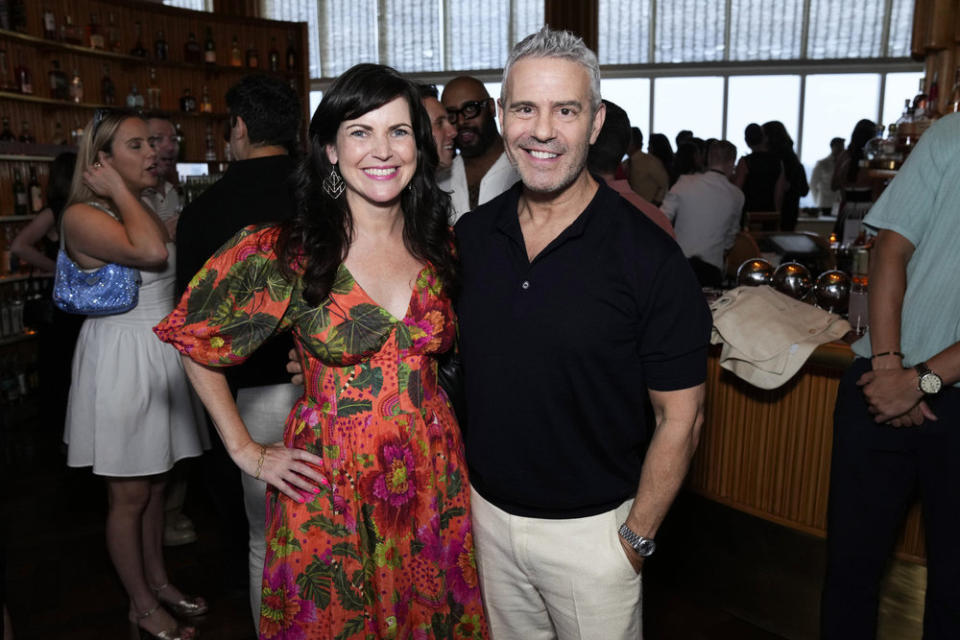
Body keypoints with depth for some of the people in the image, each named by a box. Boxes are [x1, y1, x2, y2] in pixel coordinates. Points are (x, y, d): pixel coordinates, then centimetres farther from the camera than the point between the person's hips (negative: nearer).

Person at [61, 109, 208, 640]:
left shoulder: (144, 209, 11)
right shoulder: (82, 215, -13)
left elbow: (165, 279, 9)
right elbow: (151, 254, -30)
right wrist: (118, 192, -20)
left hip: (161, 353, 8)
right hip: (120, 358, -8)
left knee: (155, 482, 18)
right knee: (128, 494, 5)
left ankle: (157, 580, 34)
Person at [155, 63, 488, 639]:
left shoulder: (440, 244, 1)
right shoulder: (283, 252, -12)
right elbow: (193, 339, -2)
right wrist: (246, 450, -2)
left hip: (436, 484, 4)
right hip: (329, 492, -3)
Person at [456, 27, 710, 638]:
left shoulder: (648, 257, -18)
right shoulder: (470, 235, -4)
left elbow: (680, 416, -13)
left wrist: (637, 538, -11)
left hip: (591, 529, -4)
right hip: (487, 510, 4)